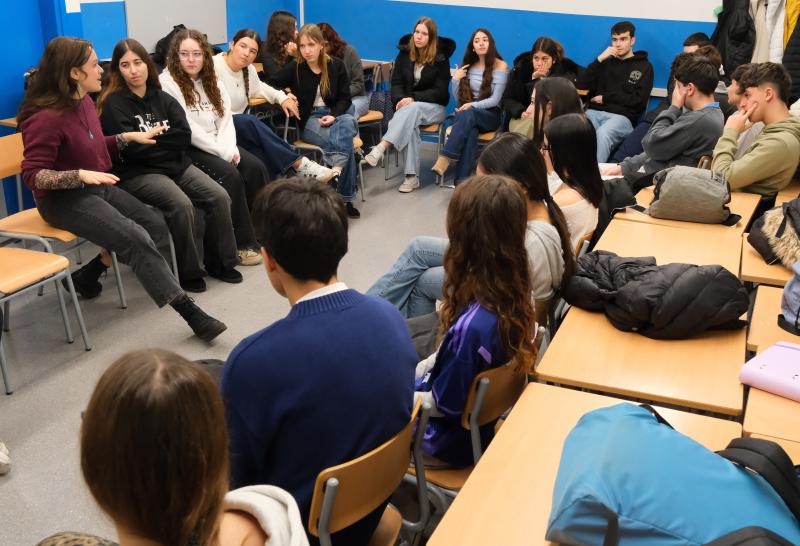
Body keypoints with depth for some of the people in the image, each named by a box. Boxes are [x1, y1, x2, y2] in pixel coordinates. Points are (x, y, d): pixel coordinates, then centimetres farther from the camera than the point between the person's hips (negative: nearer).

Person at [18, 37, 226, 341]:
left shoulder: (84, 102, 5)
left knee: (157, 228, -3)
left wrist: (130, 137, 7)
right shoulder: (45, 117, -21)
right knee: (136, 239, -25)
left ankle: (89, 274, 9)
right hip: (64, 199, -9)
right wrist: (80, 175, -33)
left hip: (98, 189, 9)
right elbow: (33, 175, -21)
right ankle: (190, 313, -23)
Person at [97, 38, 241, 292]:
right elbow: (132, 150, -15)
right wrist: (165, 139, -6)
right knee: (182, 205, -31)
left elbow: (185, 137, 0)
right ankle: (189, 272, -13)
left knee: (220, 197, -14)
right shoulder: (113, 104, -5)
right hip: (137, 173, -6)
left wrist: (153, 139, -9)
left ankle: (219, 262, 2)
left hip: (176, 164, 6)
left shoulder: (162, 98, 12)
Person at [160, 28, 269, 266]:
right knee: (230, 175, -27)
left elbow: (226, 117, 8)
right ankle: (243, 243, -17)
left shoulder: (211, 81, 14)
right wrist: (222, 151, -16)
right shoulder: (167, 83, -9)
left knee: (256, 167, -16)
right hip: (187, 150, -6)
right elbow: (185, 130, -16)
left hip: (217, 145, 7)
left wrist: (229, 147, -11)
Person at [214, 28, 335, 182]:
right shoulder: (214, 67, -13)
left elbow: (258, 87, 31)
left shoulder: (248, 69, 8)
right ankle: (299, 163, -29)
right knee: (249, 122, -33)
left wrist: (282, 97, 15)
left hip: (242, 128, 6)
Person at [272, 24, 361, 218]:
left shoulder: (336, 65, 5)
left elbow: (345, 98, 6)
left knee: (348, 122, -37)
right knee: (345, 142, -31)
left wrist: (334, 116, -12)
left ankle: (335, 171, -44)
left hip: (335, 114, 2)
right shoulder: (294, 67, 0)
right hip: (309, 119, -2)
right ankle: (345, 199, -33)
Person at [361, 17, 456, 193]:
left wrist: (414, 98, -22)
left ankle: (381, 148, -53)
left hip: (433, 107, -2)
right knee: (410, 124, -34)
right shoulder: (404, 53, 5)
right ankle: (412, 177, -38)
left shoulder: (441, 58, -4)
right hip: (408, 105, 2)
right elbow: (396, 82, 5)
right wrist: (401, 99, -18)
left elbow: (440, 91, -8)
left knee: (412, 109, -38)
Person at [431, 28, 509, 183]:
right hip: (468, 113, 3)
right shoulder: (468, 66, 14)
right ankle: (462, 179, -47)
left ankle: (445, 159, -45)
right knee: (471, 131, -35)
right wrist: (456, 79, -3)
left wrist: (473, 105, -23)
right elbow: (458, 98, 15)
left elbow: (495, 100, -8)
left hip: (490, 114, -3)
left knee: (467, 115, -38)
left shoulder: (500, 66, 0)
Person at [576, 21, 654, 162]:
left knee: (602, 134, -39)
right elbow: (581, 85, 11)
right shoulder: (606, 62, 25)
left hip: (622, 116, -3)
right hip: (594, 112, 3)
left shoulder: (644, 66, 14)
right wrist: (599, 59, 3)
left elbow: (639, 100, 0)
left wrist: (605, 98, 1)